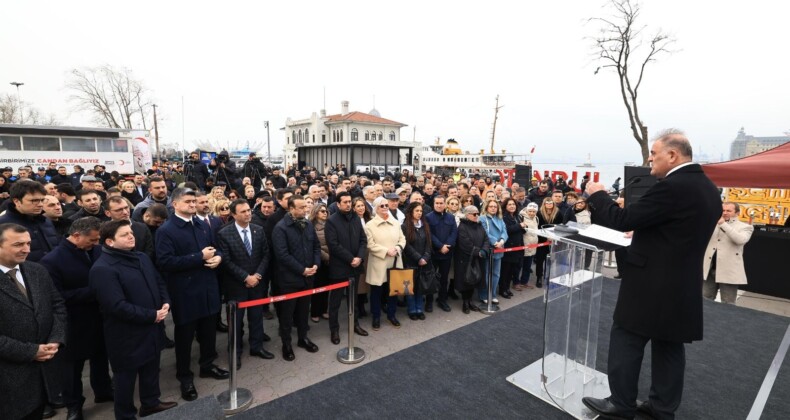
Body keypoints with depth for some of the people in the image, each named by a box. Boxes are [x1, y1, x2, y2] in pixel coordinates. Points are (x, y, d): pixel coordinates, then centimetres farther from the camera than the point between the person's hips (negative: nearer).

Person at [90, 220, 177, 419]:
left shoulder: (141, 258, 5)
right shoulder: (102, 269, -21)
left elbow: (159, 282, 12)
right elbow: (117, 306, -27)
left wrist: (165, 303, -6)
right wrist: (152, 315, -21)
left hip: (151, 329, 8)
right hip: (127, 335, -7)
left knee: (151, 369, 23)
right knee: (126, 377, 13)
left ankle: (151, 403, 44)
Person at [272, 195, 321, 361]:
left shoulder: (308, 224, 4)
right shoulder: (281, 227, -15)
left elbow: (316, 246, 10)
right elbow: (282, 254, -21)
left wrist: (316, 264, -6)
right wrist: (302, 270, -19)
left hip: (308, 276, 6)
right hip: (289, 278, -5)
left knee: (304, 309, 18)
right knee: (287, 312, 9)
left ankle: (303, 338, 35)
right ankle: (286, 344, 24)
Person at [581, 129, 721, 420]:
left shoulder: (672, 187, -22)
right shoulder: (707, 188, 9)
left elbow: (623, 220, -21)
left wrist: (597, 194, -7)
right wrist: (642, 232, 20)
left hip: (652, 284, -9)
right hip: (682, 285, 9)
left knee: (626, 341, 5)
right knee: (669, 346, 17)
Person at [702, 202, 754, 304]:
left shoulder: (745, 227, 2)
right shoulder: (714, 223, 14)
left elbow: (740, 240, -18)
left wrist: (723, 224, -19)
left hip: (728, 271, -3)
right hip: (709, 268, 4)